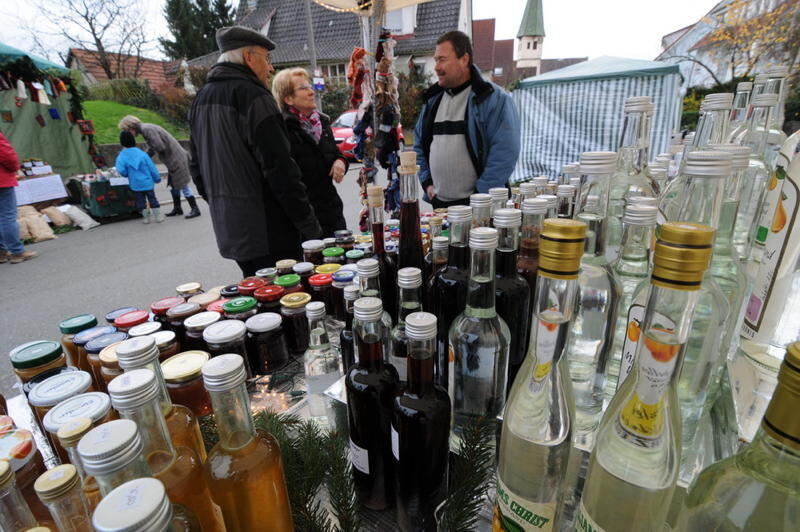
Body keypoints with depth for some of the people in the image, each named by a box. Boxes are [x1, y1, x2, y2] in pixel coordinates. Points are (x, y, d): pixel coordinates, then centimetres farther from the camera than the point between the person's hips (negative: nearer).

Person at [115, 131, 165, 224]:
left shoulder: (121, 156, -8)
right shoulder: (142, 153, -6)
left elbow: (121, 171, -18)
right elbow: (151, 167, -3)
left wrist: (127, 174, 4)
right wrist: (157, 178, 8)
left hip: (135, 184, 0)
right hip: (147, 182, 0)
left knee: (140, 200, 12)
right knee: (152, 198, 10)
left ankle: (146, 217, 17)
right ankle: (158, 216, 11)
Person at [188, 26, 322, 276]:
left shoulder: (201, 99, 15)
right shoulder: (253, 96, -13)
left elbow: (197, 169, 20)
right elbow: (280, 169, -20)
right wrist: (310, 226, -14)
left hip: (228, 232, 9)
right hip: (268, 234, -9)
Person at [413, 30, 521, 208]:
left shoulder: (495, 99, -6)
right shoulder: (433, 99, 12)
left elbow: (505, 152, -13)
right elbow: (420, 145, 18)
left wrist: (479, 194, -16)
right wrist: (427, 182, 6)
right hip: (438, 203, 6)